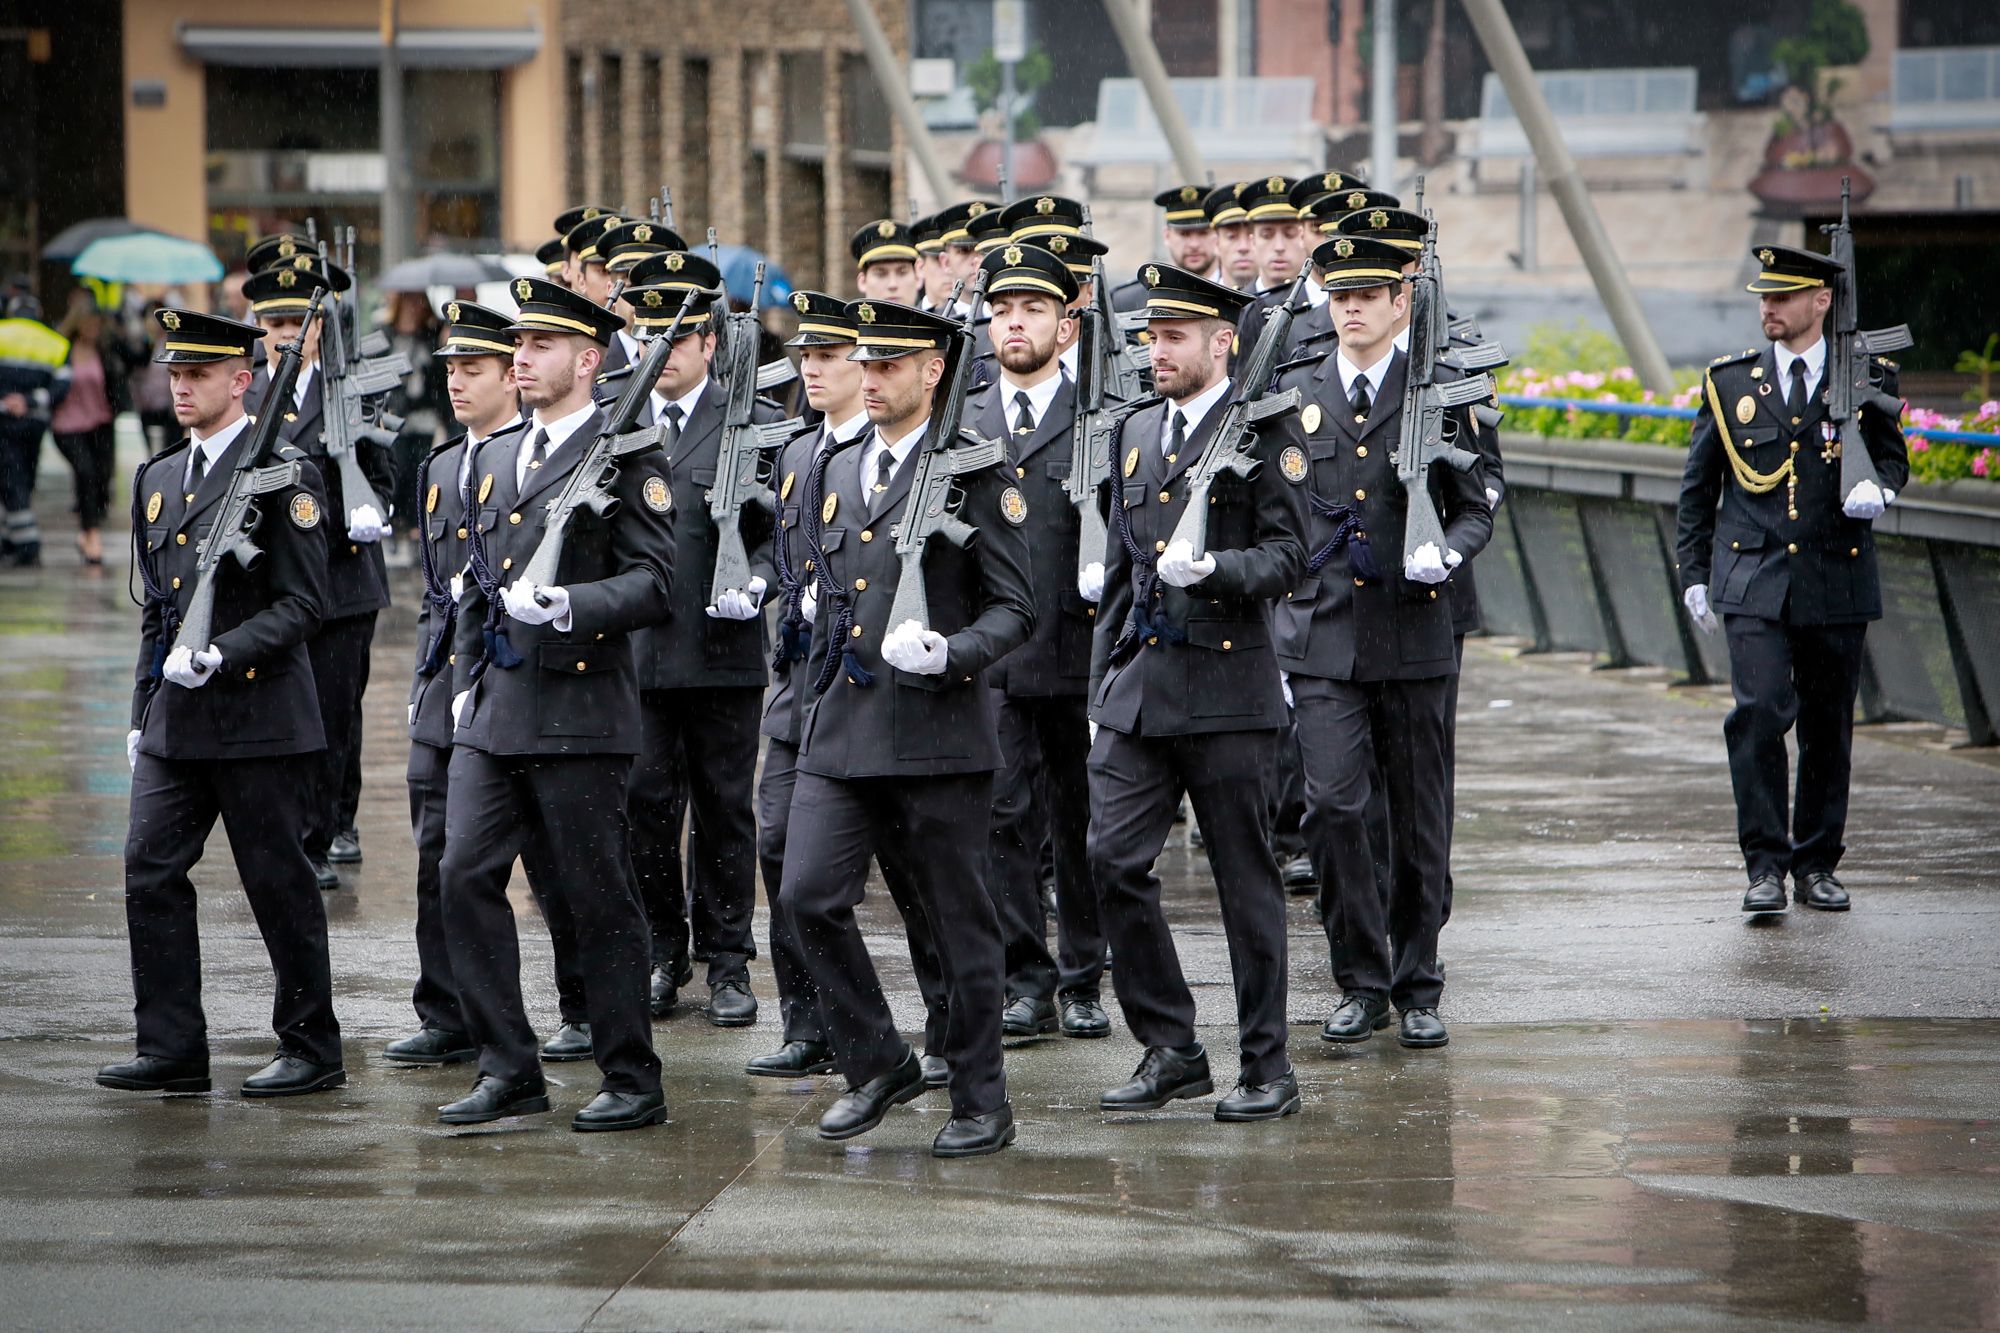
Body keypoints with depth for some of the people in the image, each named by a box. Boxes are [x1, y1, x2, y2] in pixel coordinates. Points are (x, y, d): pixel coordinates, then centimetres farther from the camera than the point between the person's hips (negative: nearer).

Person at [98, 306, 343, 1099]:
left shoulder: (283, 475, -8)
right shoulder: (158, 480, 15)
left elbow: (302, 604, -11)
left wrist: (220, 656, -22)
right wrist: (142, 712, 17)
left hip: (259, 714, -7)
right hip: (174, 724, 7)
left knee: (279, 884, 0)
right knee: (150, 872, 0)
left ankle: (312, 1049, 11)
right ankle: (172, 1050, 6)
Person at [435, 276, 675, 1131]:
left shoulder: (627, 458, -5)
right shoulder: (495, 460, 17)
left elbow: (655, 582, -11)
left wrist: (568, 606, -25)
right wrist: (465, 682, 15)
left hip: (579, 709, -7)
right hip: (494, 711, 7)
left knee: (599, 899, -1)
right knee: (464, 876, -2)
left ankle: (632, 1082, 8)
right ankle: (508, 1069, 6)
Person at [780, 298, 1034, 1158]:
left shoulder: (976, 474, -3)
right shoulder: (835, 475, 16)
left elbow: (1015, 608, -5)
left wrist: (951, 655, -22)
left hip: (937, 732, -5)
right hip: (841, 732, 5)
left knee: (960, 923, 1)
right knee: (808, 895, -9)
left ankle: (981, 1103, 12)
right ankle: (878, 1067, 8)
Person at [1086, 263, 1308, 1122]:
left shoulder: (1266, 430, -4)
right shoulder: (1136, 432, 16)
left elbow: (1286, 556, -8)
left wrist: (1211, 569, -25)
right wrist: (1105, 674, 17)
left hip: (1226, 688, -6)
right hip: (1137, 688, 6)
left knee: (1245, 877, 0)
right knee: (1114, 862, -2)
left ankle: (1267, 1067, 9)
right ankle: (1170, 1050, 9)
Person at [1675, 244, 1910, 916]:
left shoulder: (1865, 379, 5)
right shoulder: (1729, 382, 7)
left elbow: (1892, 454, 15)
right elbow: (1698, 486, 12)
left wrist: (1877, 487, -10)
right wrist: (1694, 573, 7)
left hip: (1836, 583, 1)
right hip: (1754, 582, -1)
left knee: (1828, 727, 7)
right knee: (1759, 714, -14)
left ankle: (1816, 864, 19)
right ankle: (1765, 866, -9)